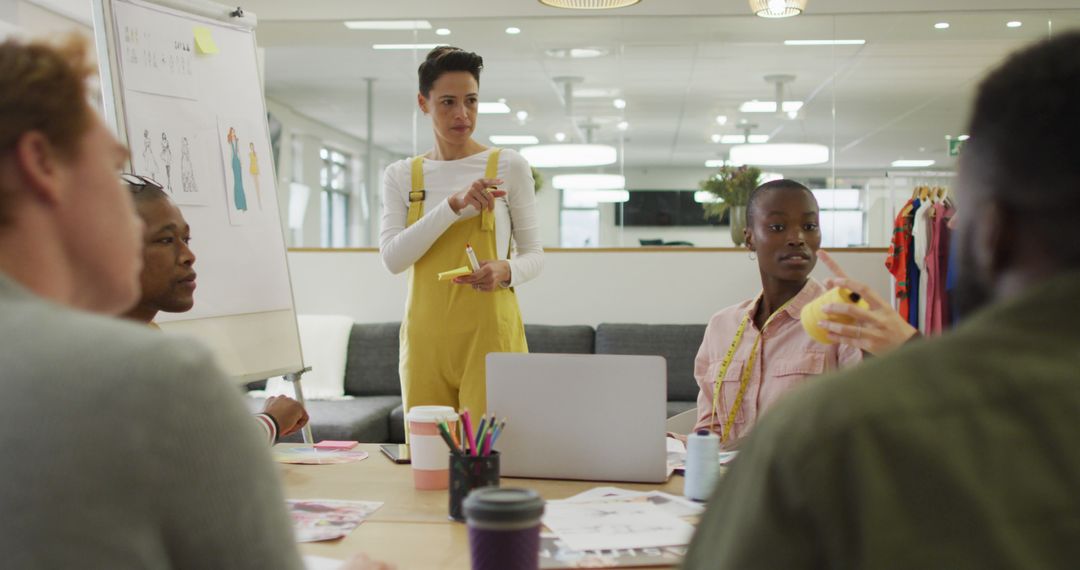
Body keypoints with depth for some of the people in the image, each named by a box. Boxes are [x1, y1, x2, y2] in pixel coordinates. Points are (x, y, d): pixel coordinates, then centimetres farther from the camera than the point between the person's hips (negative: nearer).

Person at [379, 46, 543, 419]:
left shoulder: (509, 167, 2)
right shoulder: (400, 176, 9)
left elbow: (534, 255, 5)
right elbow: (393, 258, -6)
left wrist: (506, 271, -18)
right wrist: (455, 205, -17)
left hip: (490, 332, -2)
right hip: (425, 335, 2)